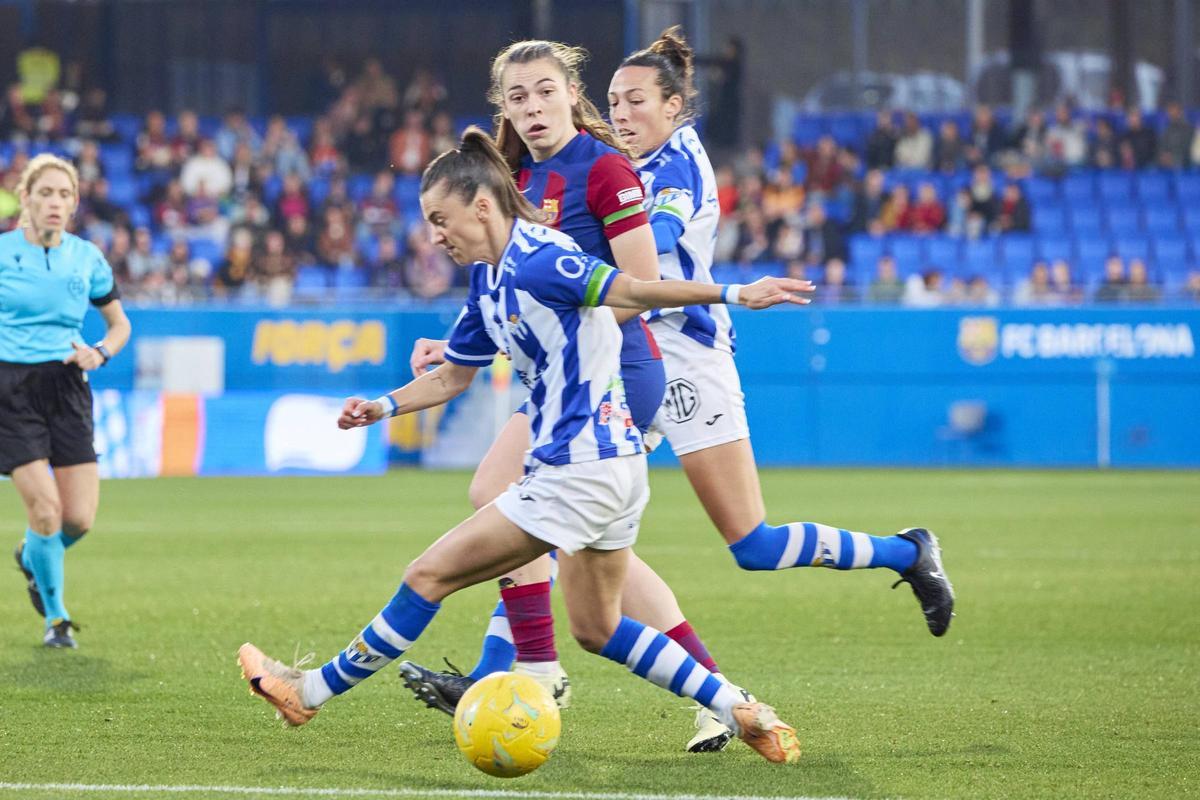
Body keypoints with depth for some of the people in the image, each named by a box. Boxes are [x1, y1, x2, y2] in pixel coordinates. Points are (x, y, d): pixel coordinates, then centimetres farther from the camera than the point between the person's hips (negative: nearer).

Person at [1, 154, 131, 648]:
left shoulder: (86, 257, 5)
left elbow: (119, 324, 15)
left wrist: (100, 353, -4)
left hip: (66, 387, 3)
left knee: (80, 518, -5)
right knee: (46, 511, -14)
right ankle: (55, 616, 9)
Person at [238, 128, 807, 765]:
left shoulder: (538, 262, -18)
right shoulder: (489, 281, 12)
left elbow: (632, 290, -26)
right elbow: (453, 376, 22)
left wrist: (734, 294, -36)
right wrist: (383, 407, 9)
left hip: (577, 471, -10)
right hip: (612, 466, 10)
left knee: (429, 576, -1)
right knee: (597, 630, 17)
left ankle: (313, 692, 10)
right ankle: (742, 714, 13)